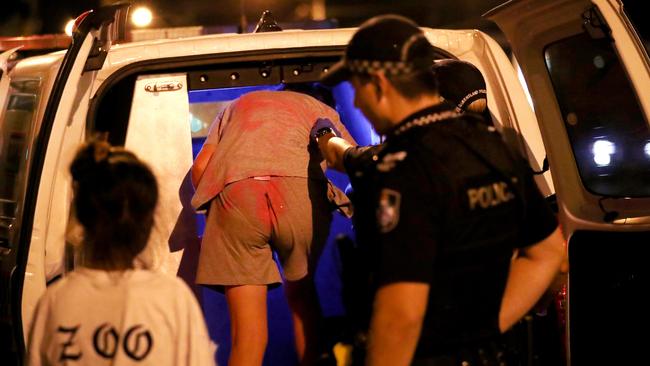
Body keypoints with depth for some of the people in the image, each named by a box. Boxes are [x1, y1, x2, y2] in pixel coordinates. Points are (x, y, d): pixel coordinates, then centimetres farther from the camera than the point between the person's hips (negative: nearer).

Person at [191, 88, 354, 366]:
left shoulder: (236, 107, 36)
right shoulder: (319, 108, 33)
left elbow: (199, 167, 21)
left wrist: (213, 212, 35)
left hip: (233, 190, 0)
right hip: (302, 188, 0)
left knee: (247, 325, -2)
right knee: (302, 296, 24)